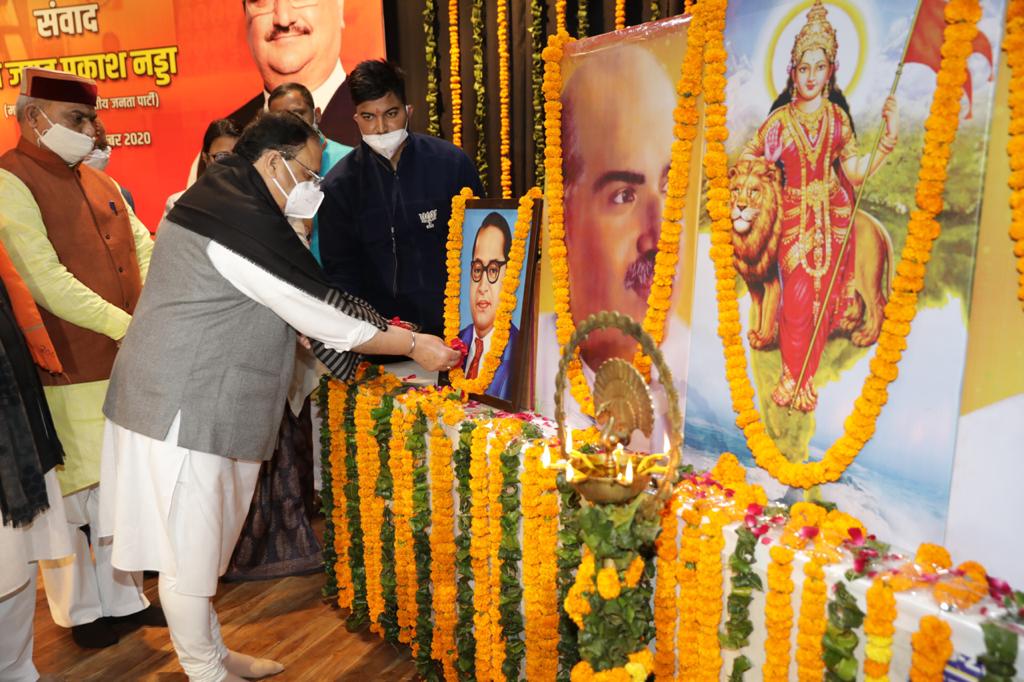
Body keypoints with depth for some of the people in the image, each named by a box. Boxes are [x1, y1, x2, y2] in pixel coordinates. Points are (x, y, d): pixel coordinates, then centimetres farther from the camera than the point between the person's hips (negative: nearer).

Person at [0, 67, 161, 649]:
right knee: (69, 491, 6)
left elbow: (143, 247, 13)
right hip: (64, 372, -7)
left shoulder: (99, 181, 16)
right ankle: (79, 611, 25)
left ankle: (124, 595, 30)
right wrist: (130, 328, -18)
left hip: (124, 363, 7)